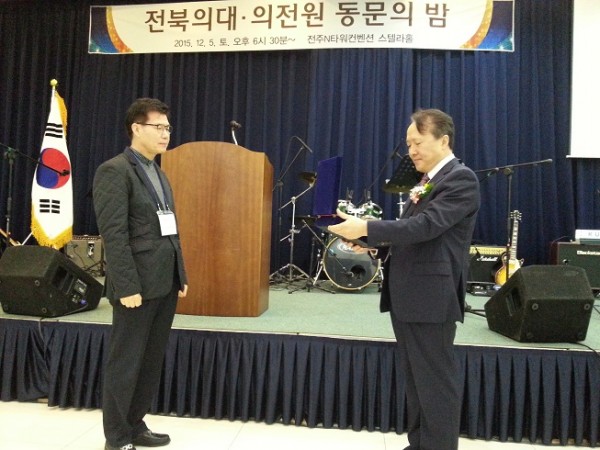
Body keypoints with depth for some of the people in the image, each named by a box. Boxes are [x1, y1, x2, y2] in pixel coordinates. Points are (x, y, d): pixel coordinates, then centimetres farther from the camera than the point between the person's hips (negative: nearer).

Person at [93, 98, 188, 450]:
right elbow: (114, 234, -16)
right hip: (139, 284, -8)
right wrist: (127, 287, -19)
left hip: (165, 283, 8)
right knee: (126, 363, 5)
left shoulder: (159, 173, 16)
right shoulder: (115, 171, -9)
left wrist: (180, 275, 13)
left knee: (152, 361, 15)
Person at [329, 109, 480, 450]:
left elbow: (424, 227, -24)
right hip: (407, 296, 9)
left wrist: (366, 228, -25)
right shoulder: (426, 182, 17)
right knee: (415, 379, 18)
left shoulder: (461, 179, -11)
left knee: (436, 381, 3)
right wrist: (372, 243, 4)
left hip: (432, 297, -9)